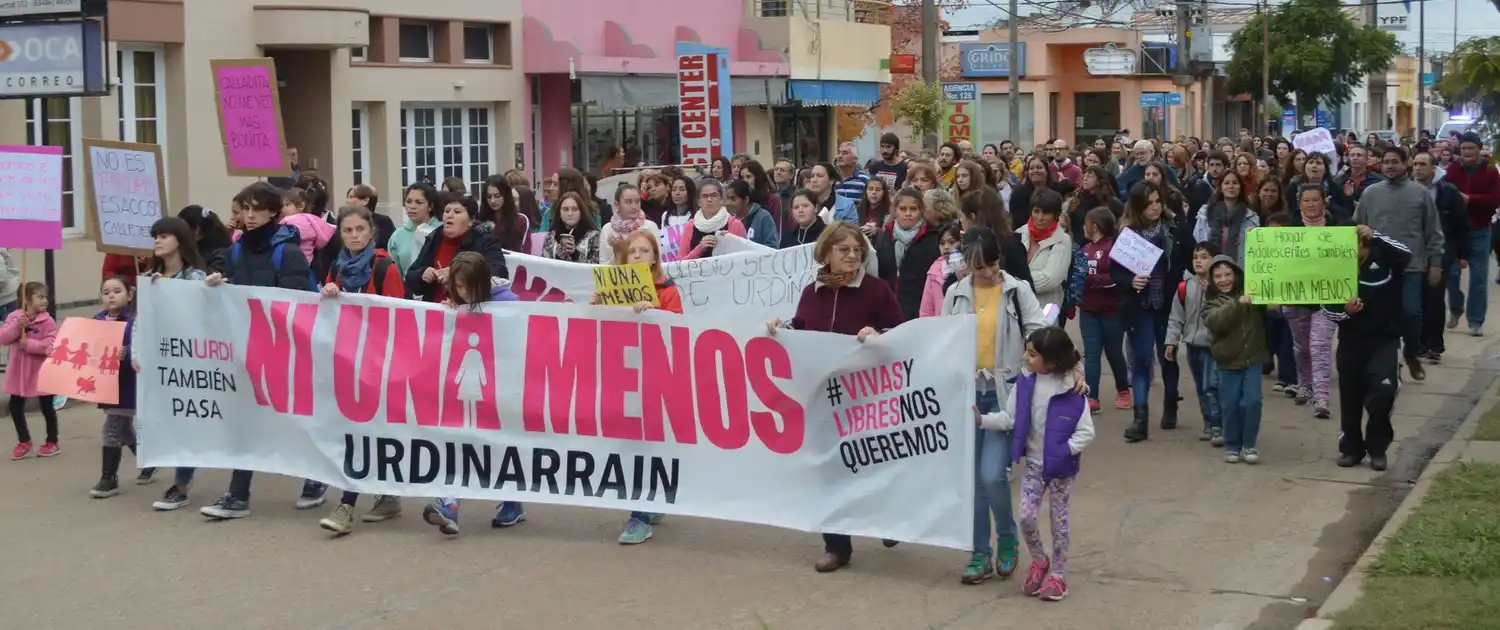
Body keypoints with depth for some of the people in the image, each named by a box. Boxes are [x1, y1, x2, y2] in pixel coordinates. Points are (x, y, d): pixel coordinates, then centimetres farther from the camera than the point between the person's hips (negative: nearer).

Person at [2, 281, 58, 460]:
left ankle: (52, 442, 20)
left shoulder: (47, 321, -12)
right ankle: (24, 442, 24)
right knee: (15, 407, 9)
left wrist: (29, 344, -25)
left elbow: (52, 344, -21)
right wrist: (17, 326, -23)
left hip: (41, 372, -4)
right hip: (18, 372, 4)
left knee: (46, 407, 7)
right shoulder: (13, 317, -2)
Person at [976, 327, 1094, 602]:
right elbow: (1010, 418, 0)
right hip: (1033, 464, 4)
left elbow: (1086, 432, -15)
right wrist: (983, 419, -10)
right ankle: (1039, 561, 24)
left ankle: (1056, 574, 23)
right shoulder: (1025, 384, -5)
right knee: (1026, 517, -3)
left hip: (1062, 468, -3)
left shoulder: (1071, 392, -18)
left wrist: (1065, 450, -23)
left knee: (1059, 520, 8)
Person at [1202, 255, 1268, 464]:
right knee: (1230, 406, 2)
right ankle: (1232, 446, 18)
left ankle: (1249, 445, 10)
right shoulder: (1212, 303, 0)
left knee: (1251, 402, -6)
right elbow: (1216, 322, -21)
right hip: (1228, 362, 0)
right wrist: (1237, 303, -32)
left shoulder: (1251, 294, 4)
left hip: (1252, 359, 0)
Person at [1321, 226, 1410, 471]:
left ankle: (1377, 447, 1)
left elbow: (1406, 256, -31)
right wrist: (1345, 311, -23)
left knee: (1383, 390, -18)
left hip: (1385, 339, -2)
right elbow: (1327, 306, -1)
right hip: (1351, 340, 2)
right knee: (1350, 396, 9)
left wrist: (1375, 236, -38)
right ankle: (1351, 447, 28)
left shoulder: (1384, 258, -9)